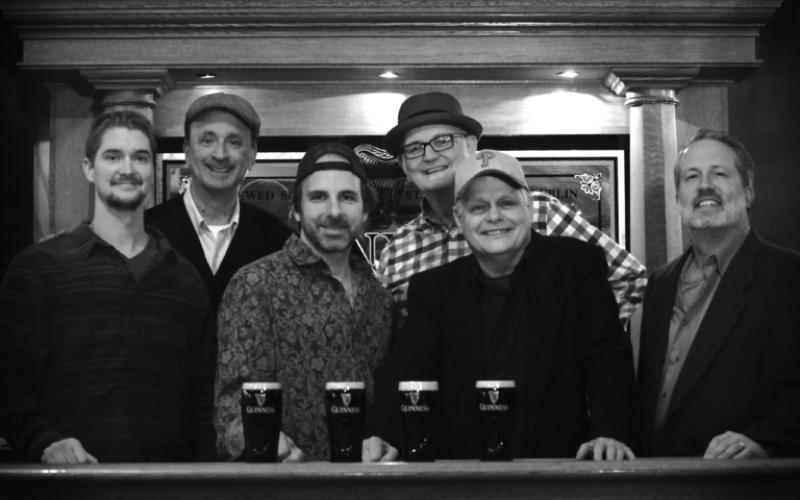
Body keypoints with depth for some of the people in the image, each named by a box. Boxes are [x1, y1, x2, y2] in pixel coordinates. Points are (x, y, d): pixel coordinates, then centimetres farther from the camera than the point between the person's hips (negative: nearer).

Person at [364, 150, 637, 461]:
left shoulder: (578, 263, 8)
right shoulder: (433, 288, 12)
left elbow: (607, 356, 1)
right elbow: (406, 369, 1)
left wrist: (612, 434, -16)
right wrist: (382, 436, -18)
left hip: (560, 468, -1)